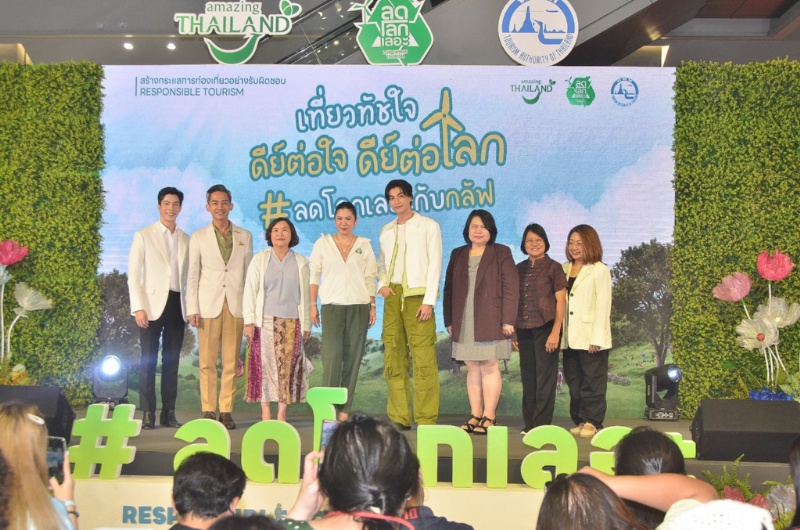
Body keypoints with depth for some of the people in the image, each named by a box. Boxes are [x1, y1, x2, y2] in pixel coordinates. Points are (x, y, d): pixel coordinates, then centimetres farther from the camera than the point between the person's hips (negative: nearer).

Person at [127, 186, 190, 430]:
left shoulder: (186, 240, 12)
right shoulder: (143, 236, 3)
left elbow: (188, 276, 13)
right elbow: (133, 275, -2)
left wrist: (191, 307, 4)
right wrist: (138, 308, -11)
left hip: (177, 305, 3)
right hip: (152, 305, -3)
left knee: (172, 361, 5)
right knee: (148, 361, -2)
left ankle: (169, 413, 10)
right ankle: (147, 414, 2)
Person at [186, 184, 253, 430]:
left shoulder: (245, 236, 12)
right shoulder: (198, 237, 9)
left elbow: (250, 273, 11)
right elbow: (192, 276, 6)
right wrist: (192, 309, -2)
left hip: (236, 305, 1)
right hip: (208, 305, -1)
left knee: (231, 362, 1)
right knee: (207, 362, -1)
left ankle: (226, 411, 6)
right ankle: (208, 411, 5)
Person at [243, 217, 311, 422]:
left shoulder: (300, 262, 10)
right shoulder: (260, 259, 7)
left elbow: (305, 295, 11)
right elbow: (250, 291, 3)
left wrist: (306, 324, 8)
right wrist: (249, 321, -4)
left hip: (291, 322, 1)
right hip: (265, 321, -1)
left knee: (287, 366, -3)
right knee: (265, 364, -4)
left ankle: (282, 413, 2)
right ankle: (265, 411, 2)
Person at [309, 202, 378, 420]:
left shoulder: (364, 245, 10)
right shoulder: (323, 243, 7)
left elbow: (370, 278, 10)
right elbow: (314, 275, 6)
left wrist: (372, 306, 4)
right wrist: (313, 305, 0)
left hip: (358, 306, 2)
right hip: (332, 305, -1)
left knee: (353, 358, 0)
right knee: (332, 356, -13)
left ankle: (345, 409, 6)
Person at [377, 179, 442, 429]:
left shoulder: (428, 226, 3)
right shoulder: (386, 231, 17)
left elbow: (435, 265, -2)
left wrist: (429, 301, -11)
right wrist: (381, 284, 3)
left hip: (417, 296, -5)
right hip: (393, 297, 5)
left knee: (423, 359, -9)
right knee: (393, 358, 3)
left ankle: (426, 420, -7)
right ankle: (399, 418, 7)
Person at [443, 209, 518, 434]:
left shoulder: (501, 253, 3)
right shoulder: (458, 255, 16)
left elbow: (511, 287, -4)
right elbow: (449, 288, 15)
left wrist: (507, 320, -11)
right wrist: (449, 321, 7)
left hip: (490, 321, -4)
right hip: (464, 323, 4)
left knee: (489, 367, -5)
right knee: (472, 369, 5)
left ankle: (489, 416, 0)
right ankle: (475, 415, 10)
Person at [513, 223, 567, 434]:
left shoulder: (553, 267, 0)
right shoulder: (519, 269, 12)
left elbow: (561, 301, -3)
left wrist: (555, 332, -11)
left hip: (545, 328, -4)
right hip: (524, 330, 5)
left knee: (545, 377, -1)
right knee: (527, 377, 8)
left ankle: (542, 424, 3)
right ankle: (529, 423, 16)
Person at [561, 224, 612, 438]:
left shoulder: (599, 270, -2)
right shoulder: (564, 269, 15)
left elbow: (603, 306, -7)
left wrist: (596, 338, -14)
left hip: (590, 338, -5)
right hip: (570, 338, 6)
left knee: (592, 382, -2)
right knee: (574, 383, 8)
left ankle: (592, 422, 4)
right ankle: (579, 421, 16)